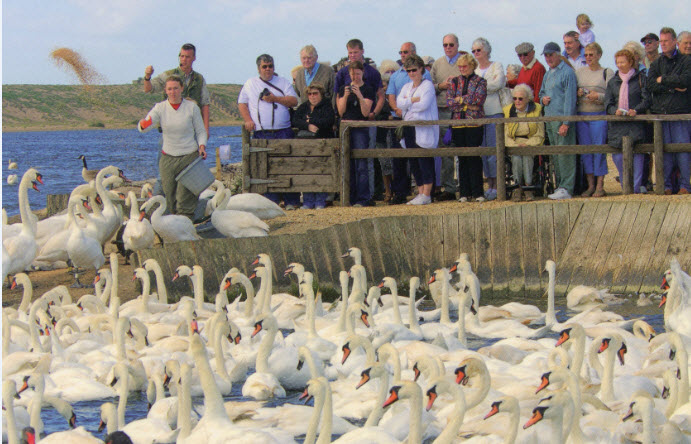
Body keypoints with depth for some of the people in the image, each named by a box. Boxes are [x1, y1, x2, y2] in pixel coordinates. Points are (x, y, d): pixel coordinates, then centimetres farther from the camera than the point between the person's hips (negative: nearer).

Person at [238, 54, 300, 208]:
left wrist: (275, 99, -8)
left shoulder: (283, 82, 13)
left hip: (283, 131, 0)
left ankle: (291, 201, -3)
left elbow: (294, 101, 4)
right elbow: (242, 103, 14)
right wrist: (248, 120, -1)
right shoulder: (250, 84, 15)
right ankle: (271, 200, -1)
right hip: (261, 134, 0)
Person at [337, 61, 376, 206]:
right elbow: (341, 111, 5)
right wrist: (345, 96, -10)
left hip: (361, 129, -4)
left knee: (361, 164, -11)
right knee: (348, 164, 5)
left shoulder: (368, 90, 1)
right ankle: (350, 198, 9)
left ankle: (363, 198, -12)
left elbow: (366, 112, -8)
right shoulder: (344, 88, 12)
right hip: (345, 128, 4)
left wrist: (360, 96, -20)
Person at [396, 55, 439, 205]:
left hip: (423, 129, -7)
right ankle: (420, 192, 13)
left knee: (425, 161, -8)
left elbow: (424, 104, -15)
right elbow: (399, 103, 2)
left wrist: (407, 104, -3)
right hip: (409, 129, 7)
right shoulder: (407, 87, 18)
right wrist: (414, 100, -11)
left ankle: (426, 195, -6)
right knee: (413, 161, 7)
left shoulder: (428, 85, -2)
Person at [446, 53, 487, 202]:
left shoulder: (480, 82, 5)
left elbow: (478, 99, -10)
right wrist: (467, 105, -8)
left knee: (474, 158, -7)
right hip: (458, 123, 3)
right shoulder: (454, 82, 14)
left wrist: (460, 99, -5)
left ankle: (477, 192, -3)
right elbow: (448, 101, 2)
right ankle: (465, 193, 7)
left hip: (474, 124, -3)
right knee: (462, 159, 4)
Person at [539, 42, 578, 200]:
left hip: (562, 119, -9)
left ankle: (566, 188, -10)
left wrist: (566, 123, -18)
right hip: (549, 120, 9)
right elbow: (542, 92, 32)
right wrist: (543, 99, 5)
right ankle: (560, 186, 15)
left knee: (565, 154, -9)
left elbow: (570, 99, -13)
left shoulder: (567, 72, -8)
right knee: (555, 155, 10)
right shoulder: (548, 74, 19)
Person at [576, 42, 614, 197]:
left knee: (599, 149, -6)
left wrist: (598, 96, -17)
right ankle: (590, 184, 10)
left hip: (599, 115, -4)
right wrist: (577, 93, -4)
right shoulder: (579, 72, 15)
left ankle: (600, 186, -2)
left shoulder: (607, 73, 4)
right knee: (585, 150, 4)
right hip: (581, 115, 4)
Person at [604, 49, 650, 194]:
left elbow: (646, 99, 1)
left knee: (637, 154, -8)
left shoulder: (640, 79, 7)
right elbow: (608, 103, 10)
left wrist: (636, 110, -16)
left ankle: (636, 187, -4)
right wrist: (615, 110, -11)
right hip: (617, 125, 3)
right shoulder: (613, 81, 16)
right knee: (617, 155, -4)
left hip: (636, 123, -3)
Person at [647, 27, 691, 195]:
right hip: (660, 112, 3)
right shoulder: (656, 63, 16)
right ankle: (666, 185, 5)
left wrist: (663, 80, -3)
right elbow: (651, 85, 1)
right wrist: (674, 86, -8)